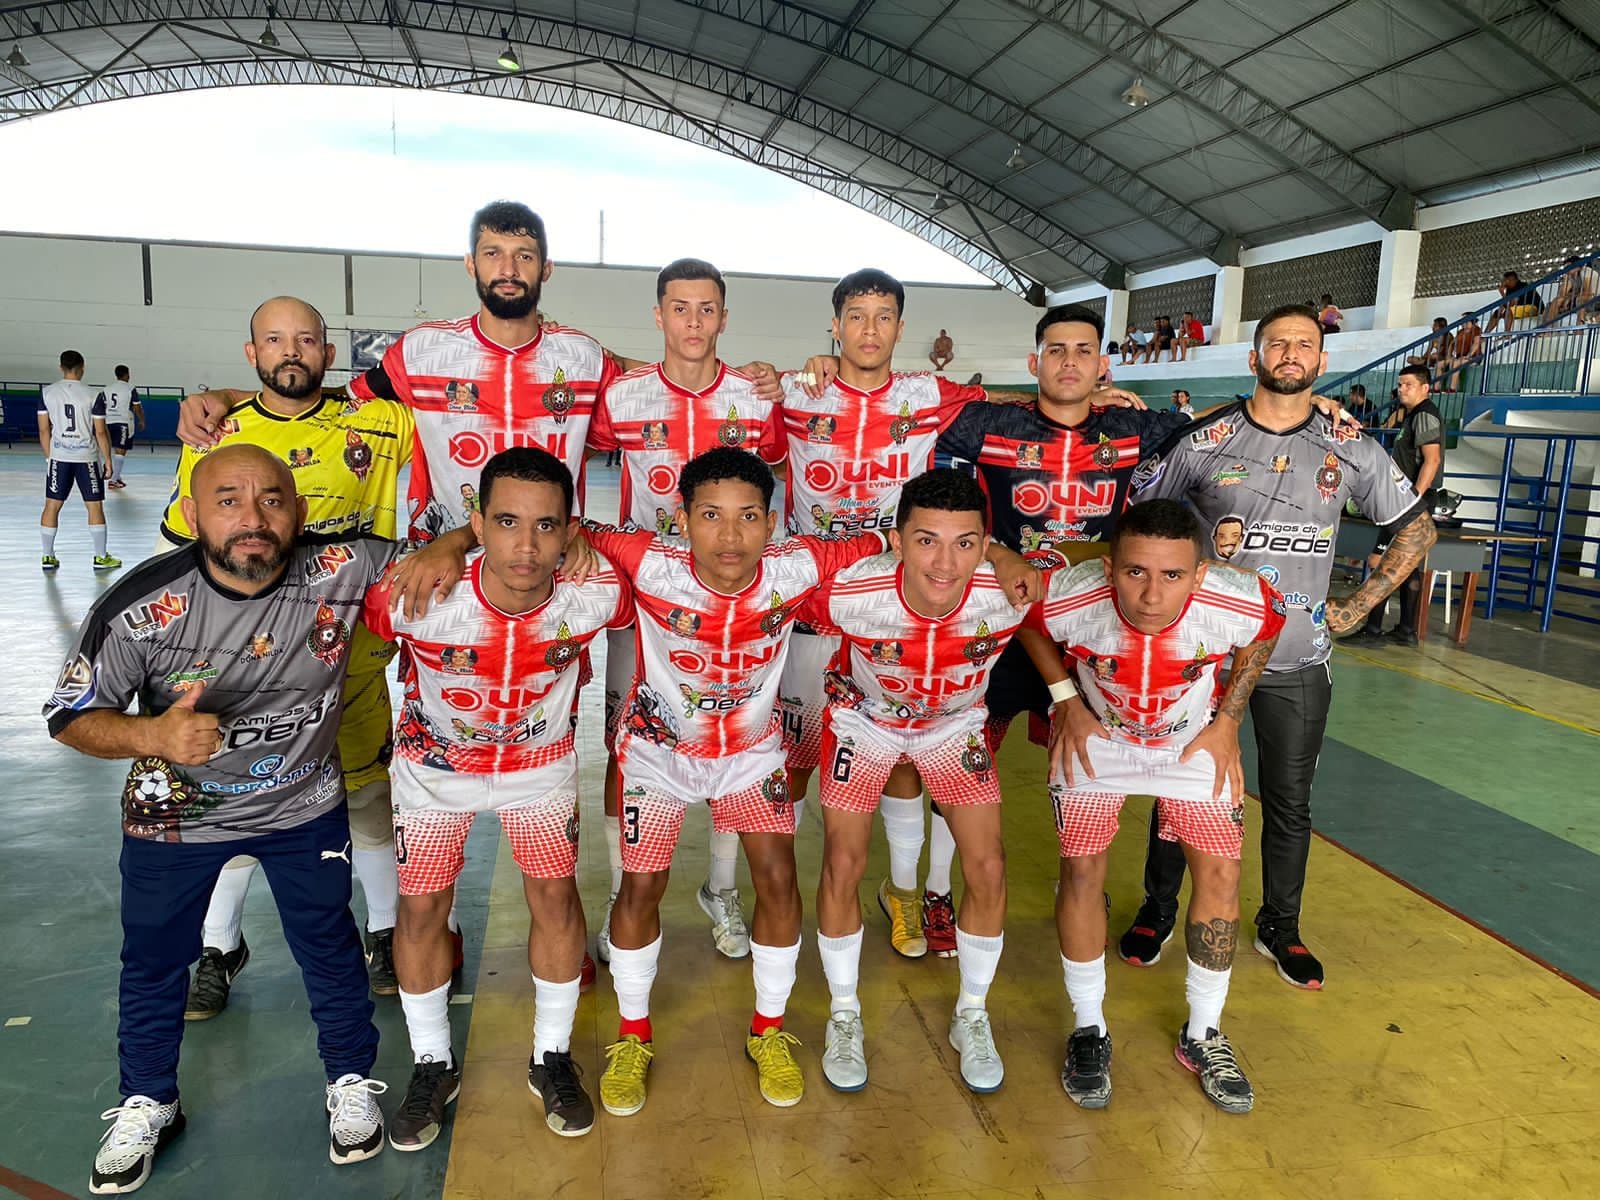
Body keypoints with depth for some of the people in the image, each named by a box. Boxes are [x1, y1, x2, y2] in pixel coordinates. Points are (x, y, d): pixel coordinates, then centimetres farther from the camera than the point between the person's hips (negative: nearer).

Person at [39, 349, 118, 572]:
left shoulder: (46, 392, 0)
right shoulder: (93, 396, -8)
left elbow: (44, 430, 4)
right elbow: (100, 432, -7)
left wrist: (49, 456, 14)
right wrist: (108, 460, 2)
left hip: (58, 456, 3)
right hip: (87, 457, -3)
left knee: (52, 505, 9)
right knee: (94, 506, 5)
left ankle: (48, 557, 13)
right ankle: (101, 557, 8)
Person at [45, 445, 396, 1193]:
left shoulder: (342, 570, -26)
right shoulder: (140, 608, -26)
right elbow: (70, 716, -15)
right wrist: (153, 735, -34)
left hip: (305, 804, 0)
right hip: (175, 814, 0)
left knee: (329, 950, 17)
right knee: (154, 961, 20)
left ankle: (352, 1083, 44)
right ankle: (147, 1105, 48)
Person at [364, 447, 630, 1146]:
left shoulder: (594, 596, -30)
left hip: (540, 758, 1)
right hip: (434, 761, 0)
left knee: (555, 896, 2)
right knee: (421, 907, 4)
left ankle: (552, 1058, 26)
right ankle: (433, 1066, 29)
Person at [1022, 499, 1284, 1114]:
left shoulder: (1240, 604, -34)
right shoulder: (1069, 599, -37)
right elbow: (1026, 622, -11)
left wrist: (1227, 722, -7)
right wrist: (1066, 702, -12)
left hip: (1194, 737, 1)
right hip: (1097, 734, -1)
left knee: (1221, 872, -2)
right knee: (1082, 868, -5)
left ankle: (1202, 1034, 20)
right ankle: (1089, 1029, 16)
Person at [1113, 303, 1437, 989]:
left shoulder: (1350, 450, 2)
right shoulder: (1205, 441, -4)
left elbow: (1416, 528, 11)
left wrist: (1357, 608, 3)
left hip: (1298, 661, 2)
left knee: (1290, 801, 12)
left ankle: (1279, 927, 33)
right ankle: (1157, 911, 29)